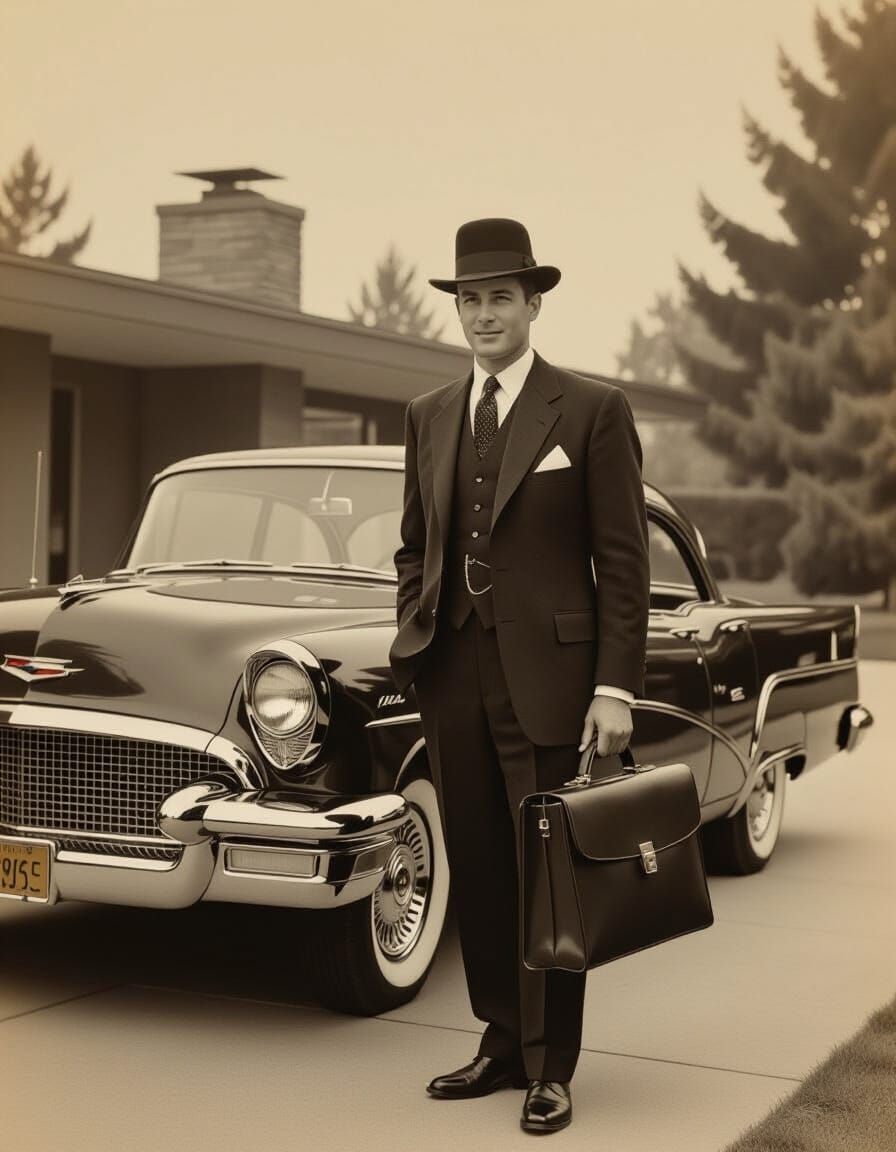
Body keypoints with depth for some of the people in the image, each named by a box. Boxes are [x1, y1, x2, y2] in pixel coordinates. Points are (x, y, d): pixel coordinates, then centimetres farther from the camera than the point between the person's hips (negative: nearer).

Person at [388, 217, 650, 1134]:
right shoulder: (428, 415, 12)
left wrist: (616, 688, -10)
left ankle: (550, 1068, 13)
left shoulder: (593, 409, -3)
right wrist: (409, 649, 8)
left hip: (547, 672, -4)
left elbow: (623, 560, -5)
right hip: (451, 672, 5)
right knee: (478, 872, 10)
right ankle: (503, 1042, 23)